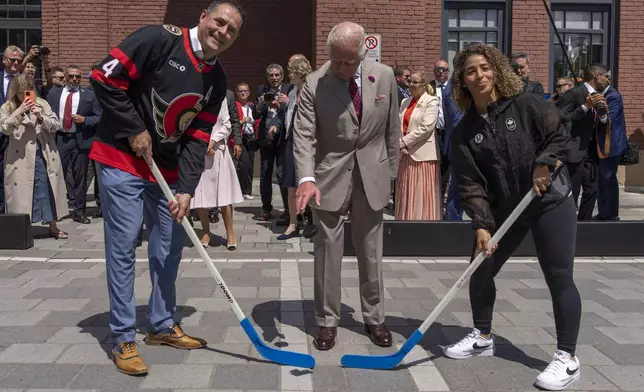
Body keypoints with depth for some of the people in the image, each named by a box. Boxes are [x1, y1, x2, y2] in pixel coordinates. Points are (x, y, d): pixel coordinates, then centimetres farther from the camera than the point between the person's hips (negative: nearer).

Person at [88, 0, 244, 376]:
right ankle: (124, 339, 6)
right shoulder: (159, 39, -14)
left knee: (171, 245, 10)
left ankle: (163, 325, 26)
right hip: (122, 160, -7)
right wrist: (134, 130, -15)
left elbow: (199, 137, 1)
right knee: (123, 246, -5)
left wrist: (186, 189, -9)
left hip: (167, 168, 7)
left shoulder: (217, 79, 4)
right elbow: (105, 78, -16)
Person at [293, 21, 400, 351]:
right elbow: (303, 135, -16)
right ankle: (327, 321, 18)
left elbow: (392, 130, 5)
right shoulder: (314, 84, -12)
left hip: (371, 175, 2)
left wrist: (390, 173, 8)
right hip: (331, 177, -2)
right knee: (327, 250, 4)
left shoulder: (385, 76, -4)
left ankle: (374, 318, 26)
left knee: (371, 251, 11)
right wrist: (306, 178, -31)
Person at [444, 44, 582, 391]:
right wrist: (481, 224, -16)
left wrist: (543, 165, -21)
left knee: (559, 278, -5)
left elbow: (560, 135, -4)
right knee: (480, 272, 8)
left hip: (550, 202, -4)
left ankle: (567, 357, 8)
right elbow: (470, 183, -7)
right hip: (504, 209, 4)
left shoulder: (525, 104, -8)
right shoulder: (465, 130, -1)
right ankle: (483, 337, 29)